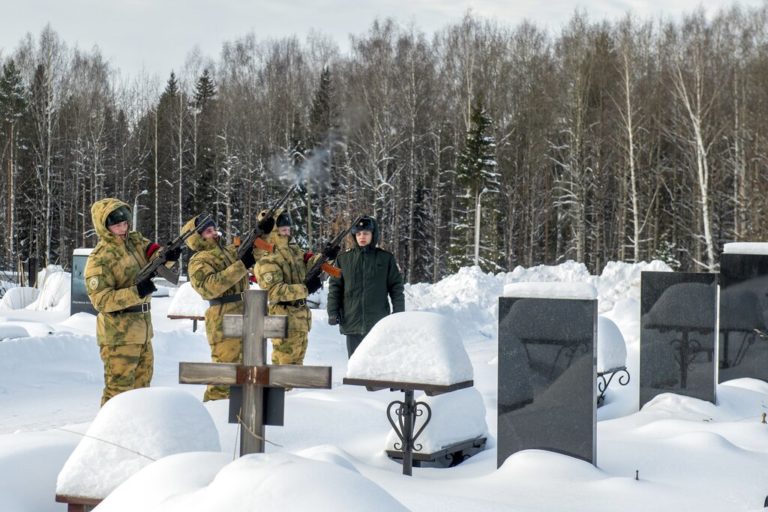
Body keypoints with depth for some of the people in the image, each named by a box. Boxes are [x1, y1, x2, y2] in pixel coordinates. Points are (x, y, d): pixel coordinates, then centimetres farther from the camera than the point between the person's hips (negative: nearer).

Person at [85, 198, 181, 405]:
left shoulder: (135, 240, 6)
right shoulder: (99, 259, -17)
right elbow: (101, 301, -22)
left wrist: (167, 256, -21)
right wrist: (136, 292, -30)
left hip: (142, 329, 8)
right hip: (118, 333, -8)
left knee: (142, 382, 20)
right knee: (119, 386, -3)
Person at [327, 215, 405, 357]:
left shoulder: (386, 258, 3)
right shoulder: (344, 259, 6)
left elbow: (396, 287, 5)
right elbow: (335, 287, 7)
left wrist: (399, 313, 0)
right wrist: (332, 311, -2)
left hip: (378, 323, -1)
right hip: (352, 322, 1)